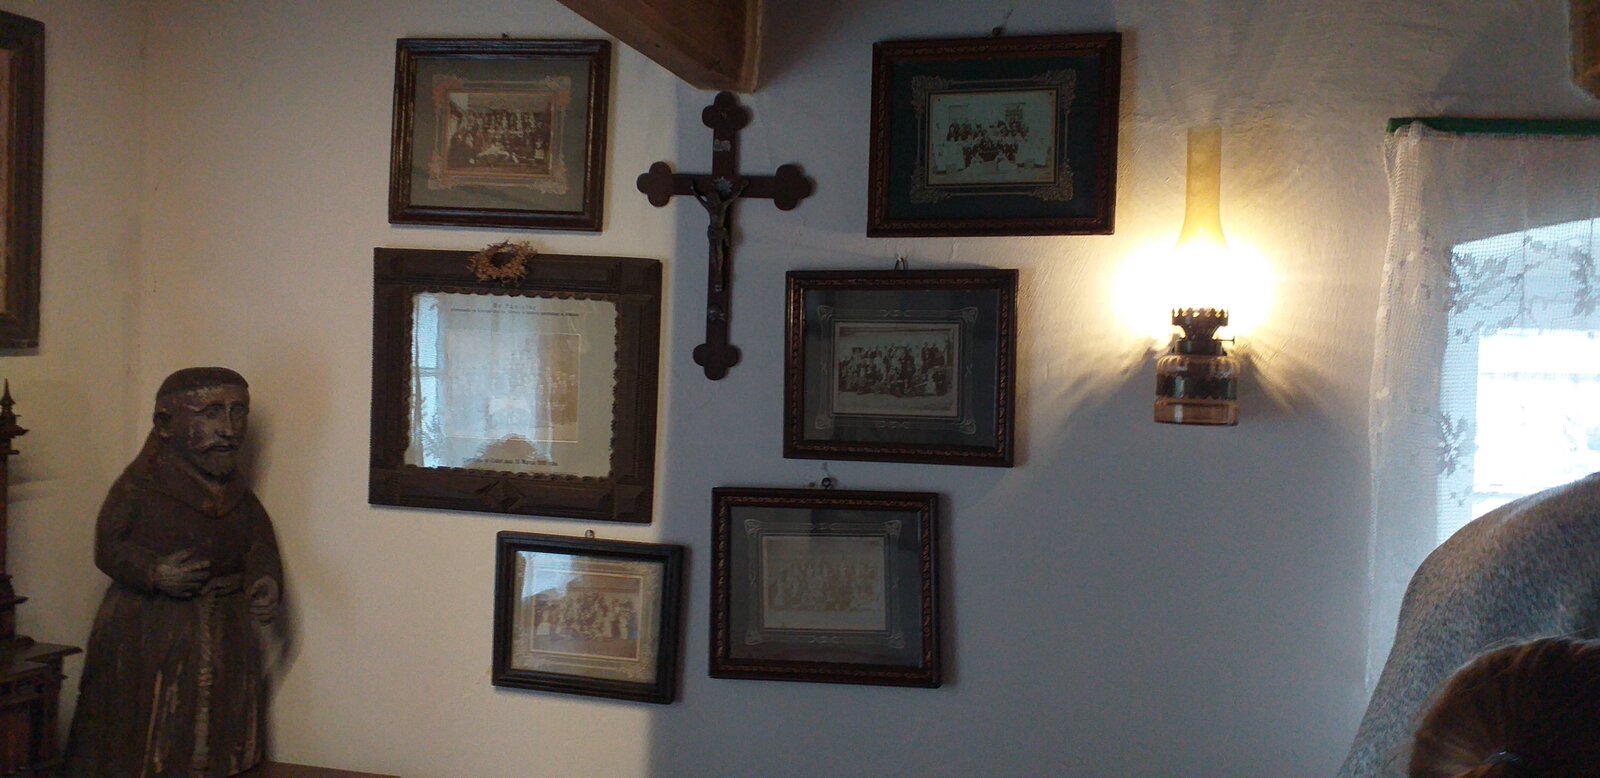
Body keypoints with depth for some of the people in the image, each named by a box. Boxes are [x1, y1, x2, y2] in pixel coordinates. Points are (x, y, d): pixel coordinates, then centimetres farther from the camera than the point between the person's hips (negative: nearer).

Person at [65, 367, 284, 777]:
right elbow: (109, 547, -9)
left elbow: (261, 546, 5)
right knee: (143, 744, 1)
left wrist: (267, 580, -15)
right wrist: (153, 572, -24)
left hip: (225, 640, 4)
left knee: (220, 743, 9)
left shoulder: (239, 495, 6)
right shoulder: (138, 486, -7)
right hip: (147, 638, -4)